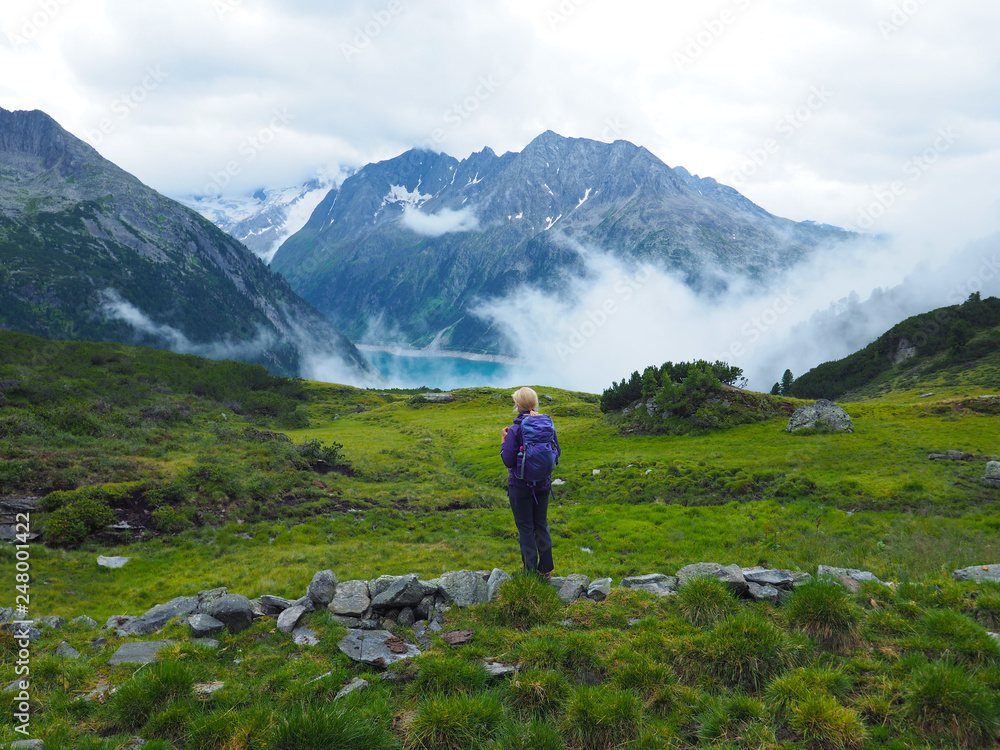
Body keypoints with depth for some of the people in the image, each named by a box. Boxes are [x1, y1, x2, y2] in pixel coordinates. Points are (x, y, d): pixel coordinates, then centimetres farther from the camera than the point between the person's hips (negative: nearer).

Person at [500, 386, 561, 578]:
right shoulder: (548, 424, -3)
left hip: (521, 485, -5)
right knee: (541, 524, 18)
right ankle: (546, 569, 25)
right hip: (543, 484, 5)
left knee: (525, 528, 7)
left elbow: (508, 461, -17)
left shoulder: (516, 430, -18)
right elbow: (557, 453, 5)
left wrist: (503, 440, -5)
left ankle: (531, 571, 13)